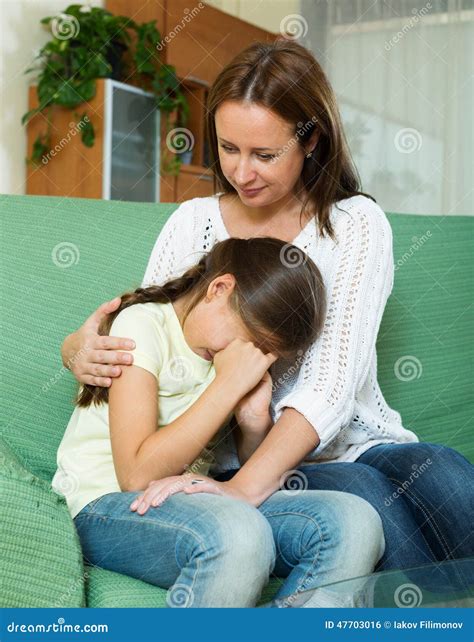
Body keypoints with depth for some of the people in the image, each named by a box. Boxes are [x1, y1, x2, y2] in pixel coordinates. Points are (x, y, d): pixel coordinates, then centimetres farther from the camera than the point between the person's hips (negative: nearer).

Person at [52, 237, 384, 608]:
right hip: (107, 507, -6)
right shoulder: (143, 324, -11)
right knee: (239, 534, -39)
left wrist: (256, 419, -7)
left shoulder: (229, 354, 9)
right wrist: (229, 384, -19)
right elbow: (137, 475, -20)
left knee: (354, 521, -18)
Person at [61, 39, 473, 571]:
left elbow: (331, 384, -15)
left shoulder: (355, 224, -3)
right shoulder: (194, 223, 6)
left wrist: (246, 487, -29)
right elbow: (134, 342, 9)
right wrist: (80, 351, -16)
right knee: (361, 492, -32)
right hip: (236, 460, 1)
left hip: (356, 443, 0)